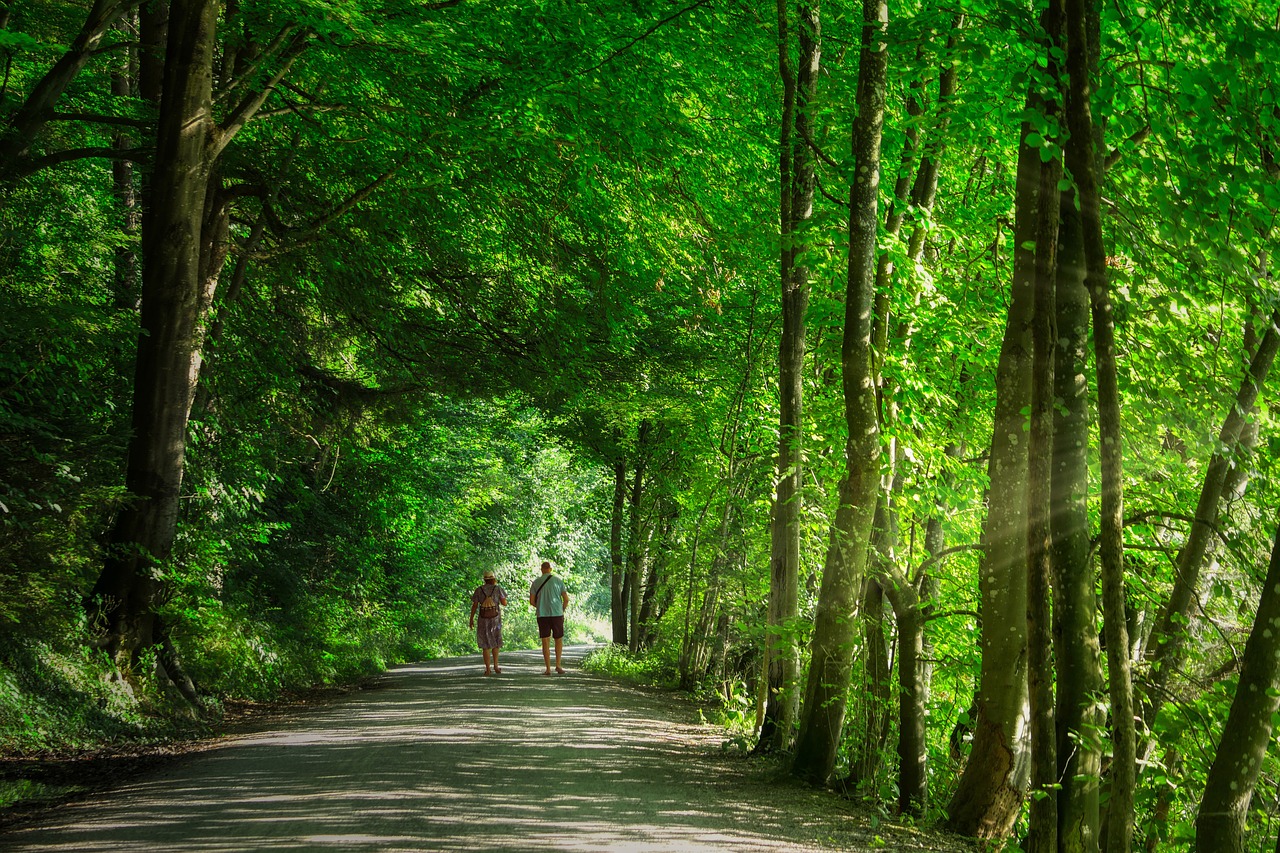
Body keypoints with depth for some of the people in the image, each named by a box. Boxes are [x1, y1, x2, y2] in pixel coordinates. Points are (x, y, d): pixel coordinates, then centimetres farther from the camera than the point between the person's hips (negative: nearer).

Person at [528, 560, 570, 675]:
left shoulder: (536, 583, 4)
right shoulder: (558, 580, 2)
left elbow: (531, 602, 2)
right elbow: (566, 599, -1)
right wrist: (562, 610, 16)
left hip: (542, 615, 1)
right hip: (557, 614, -1)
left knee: (545, 642, 4)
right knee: (559, 639, 14)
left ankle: (548, 668, 0)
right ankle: (558, 665, 5)